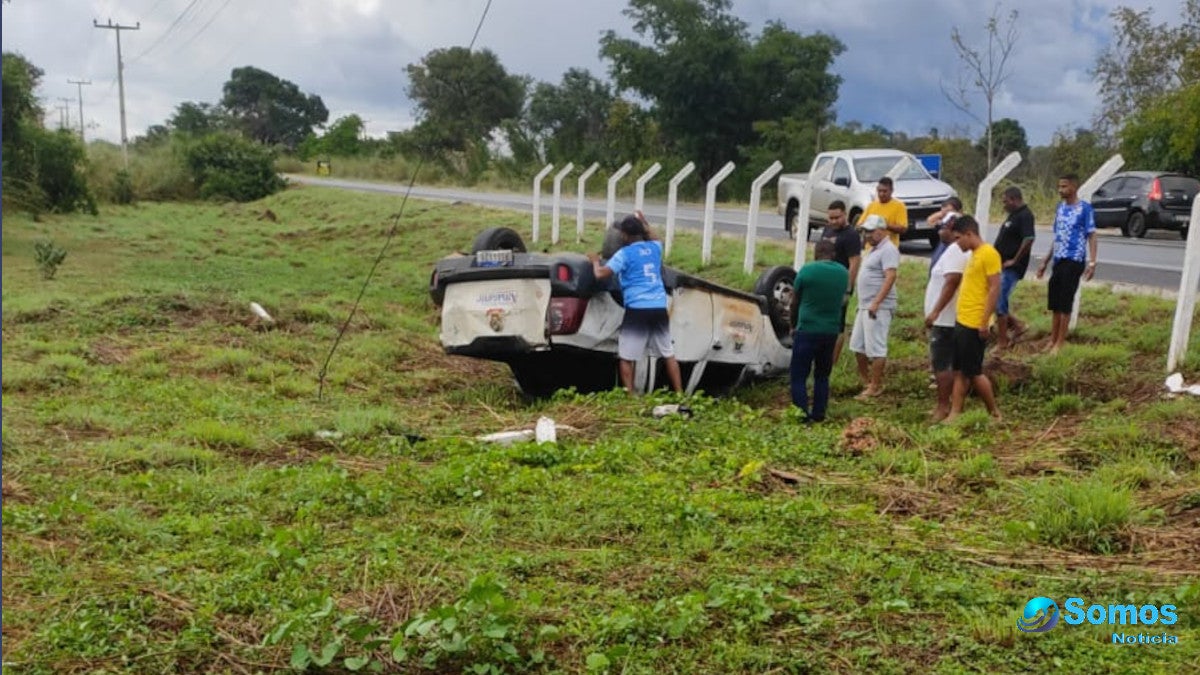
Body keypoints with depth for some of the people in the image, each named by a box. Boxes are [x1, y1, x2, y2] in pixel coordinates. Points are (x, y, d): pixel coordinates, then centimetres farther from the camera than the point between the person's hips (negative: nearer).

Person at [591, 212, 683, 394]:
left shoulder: (624, 254, -4)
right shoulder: (655, 247, 13)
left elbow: (600, 275, -10)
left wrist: (595, 261, 10)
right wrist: (644, 224, 50)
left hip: (637, 310, -5)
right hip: (659, 309, 5)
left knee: (626, 357, 4)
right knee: (668, 354, 14)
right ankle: (680, 394, 15)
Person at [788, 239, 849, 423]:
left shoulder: (807, 270, -8)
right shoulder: (844, 273, 5)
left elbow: (795, 302, 1)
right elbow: (841, 301, 12)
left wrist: (794, 325, 14)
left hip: (807, 330, -5)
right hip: (831, 331, 5)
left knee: (799, 376, 1)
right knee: (822, 376, 16)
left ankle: (802, 415, -5)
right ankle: (818, 415, 18)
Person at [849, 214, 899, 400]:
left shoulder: (888, 250, -12)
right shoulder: (874, 249, 19)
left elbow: (890, 277, -22)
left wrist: (876, 303, -27)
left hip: (879, 307, -10)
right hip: (864, 306, 10)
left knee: (876, 348, -6)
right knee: (857, 345, 14)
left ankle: (875, 386, -1)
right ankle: (865, 379, 26)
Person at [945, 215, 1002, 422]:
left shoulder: (989, 253, -14)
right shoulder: (973, 255, 14)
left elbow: (995, 289, -18)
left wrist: (985, 322, -20)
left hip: (974, 324, -9)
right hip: (961, 321, 9)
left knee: (974, 372, 0)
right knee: (959, 371, 10)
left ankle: (994, 413, 14)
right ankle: (955, 413, 14)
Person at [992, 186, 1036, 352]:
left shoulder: (1025, 216, -16)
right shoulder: (1014, 214, 15)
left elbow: (1029, 239, -28)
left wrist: (1014, 260, -21)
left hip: (1010, 268, -10)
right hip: (1001, 265, 10)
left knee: (999, 302, -6)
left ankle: (1002, 342, 5)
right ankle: (1017, 325, 23)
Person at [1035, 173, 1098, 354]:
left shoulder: (1085, 208, -8)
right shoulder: (1060, 208, 12)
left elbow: (1091, 236, -10)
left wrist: (1092, 262, -19)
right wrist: (1046, 261, 18)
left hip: (1074, 261, -7)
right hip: (1058, 261, 7)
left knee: (1065, 303, -3)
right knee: (1054, 303, 11)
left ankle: (1060, 343, 5)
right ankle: (1052, 340, 21)